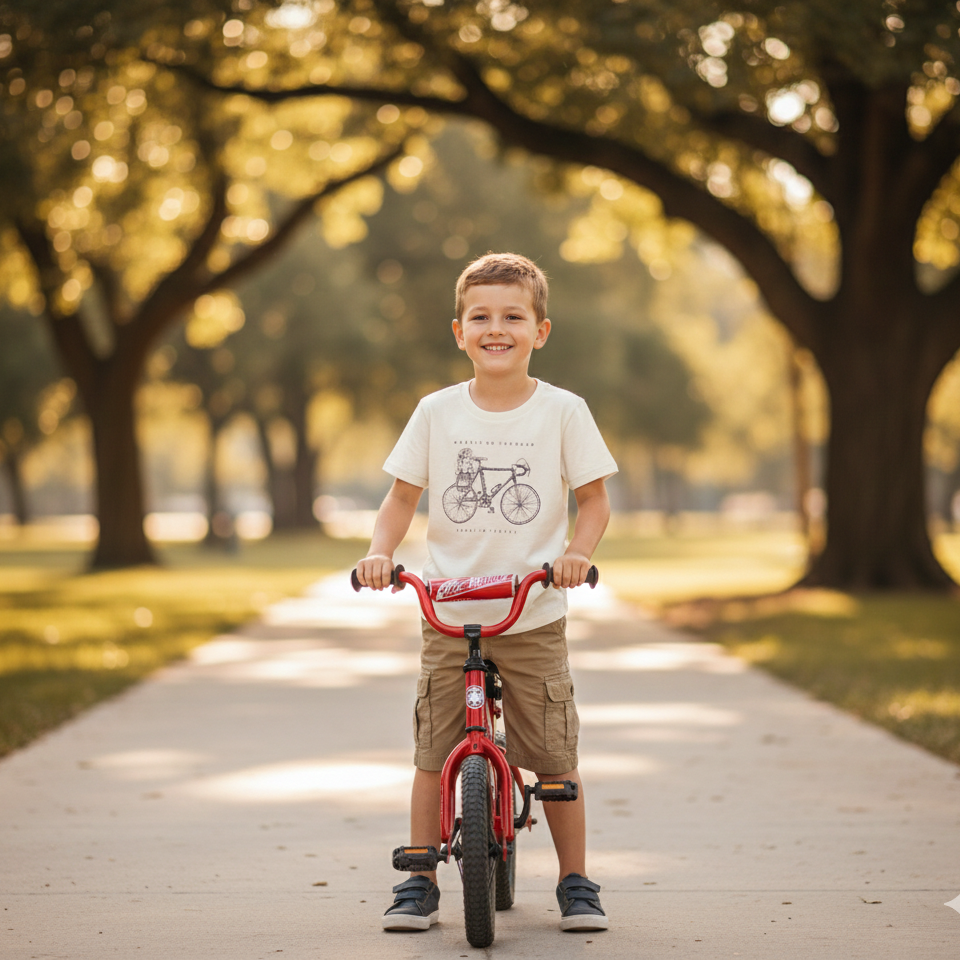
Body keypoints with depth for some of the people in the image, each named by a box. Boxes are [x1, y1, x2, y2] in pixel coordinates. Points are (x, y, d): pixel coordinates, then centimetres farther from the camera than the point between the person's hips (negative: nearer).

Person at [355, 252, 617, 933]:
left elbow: (594, 499, 2)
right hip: (448, 615, 1)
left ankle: (576, 883, 17)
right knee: (434, 752, 3)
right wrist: (382, 551, -10)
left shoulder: (563, 411, -2)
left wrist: (578, 551, -16)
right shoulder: (437, 412, 2)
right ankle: (420, 882, 15)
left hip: (535, 616, -1)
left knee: (555, 758, 1)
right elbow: (403, 497, 7)